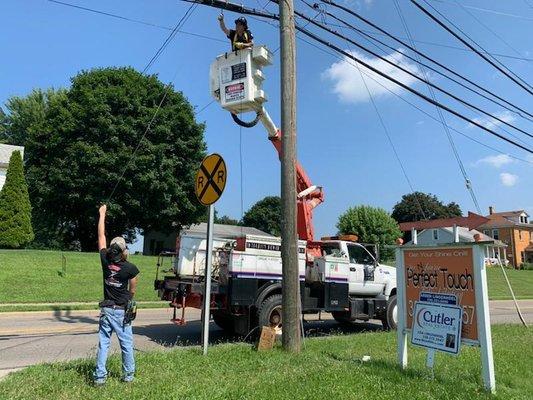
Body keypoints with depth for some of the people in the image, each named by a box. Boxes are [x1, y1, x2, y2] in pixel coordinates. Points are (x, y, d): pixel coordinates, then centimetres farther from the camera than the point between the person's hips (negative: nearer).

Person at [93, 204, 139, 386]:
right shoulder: (130, 268, -15)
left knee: (103, 343, 10)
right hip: (122, 311, -3)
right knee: (127, 344, 9)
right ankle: (128, 375, 17)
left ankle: (100, 376, 10)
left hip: (106, 309, 3)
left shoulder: (105, 262, -6)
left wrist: (102, 214, 13)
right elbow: (132, 290, -1)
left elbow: (101, 236, 5)